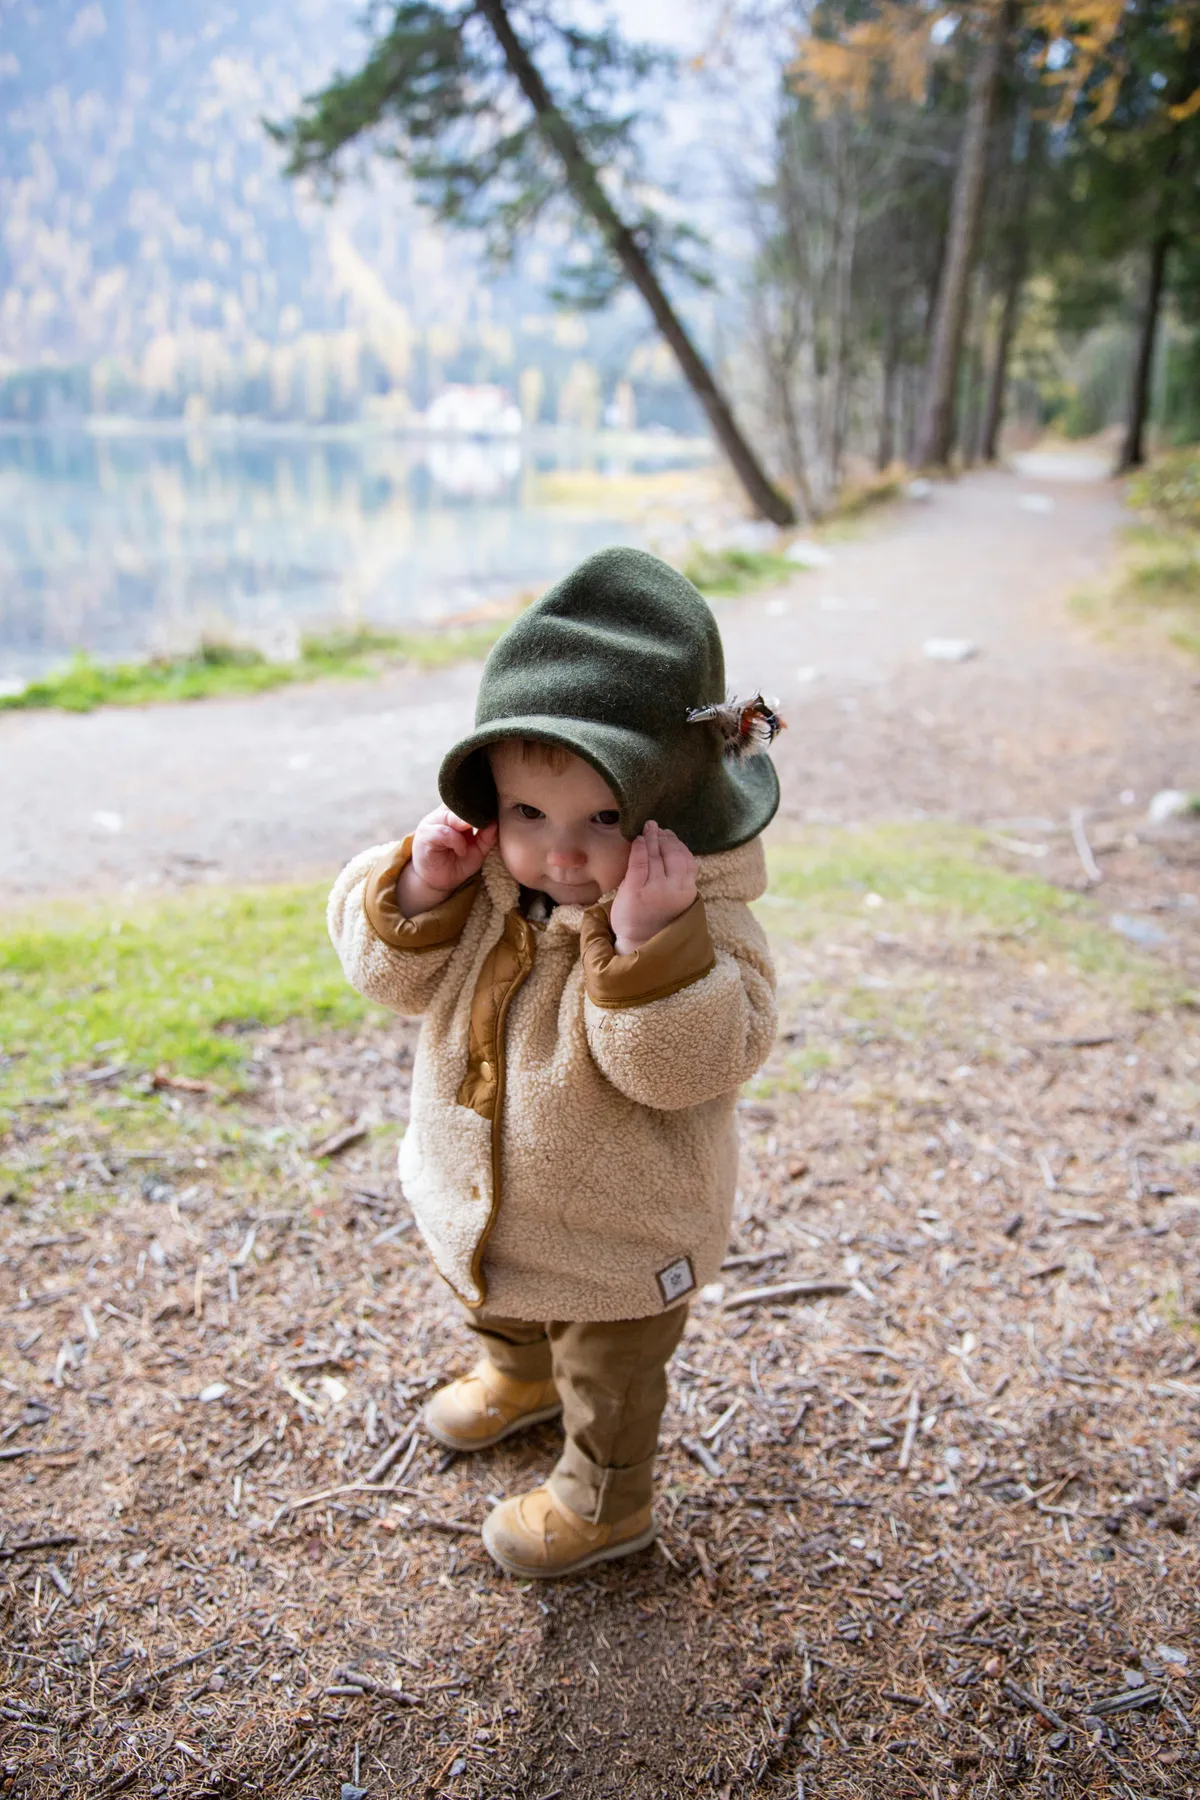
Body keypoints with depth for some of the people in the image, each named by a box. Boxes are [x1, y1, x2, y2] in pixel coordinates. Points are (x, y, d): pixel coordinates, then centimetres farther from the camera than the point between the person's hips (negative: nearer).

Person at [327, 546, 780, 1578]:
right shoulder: (483, 875, -17)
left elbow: (688, 1065, -39)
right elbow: (389, 971, -11)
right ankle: (520, 1378, 70)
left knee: (609, 1373, 22)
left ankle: (604, 1504, 51)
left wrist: (650, 937, -52)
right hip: (480, 1195, 7)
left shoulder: (702, 918, -31)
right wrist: (417, 890, -30)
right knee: (498, 1306, 37)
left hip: (618, 1232, -6)